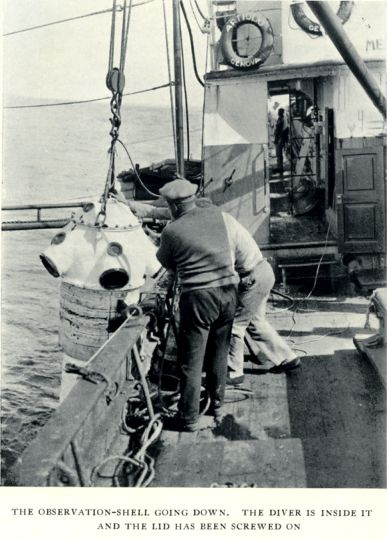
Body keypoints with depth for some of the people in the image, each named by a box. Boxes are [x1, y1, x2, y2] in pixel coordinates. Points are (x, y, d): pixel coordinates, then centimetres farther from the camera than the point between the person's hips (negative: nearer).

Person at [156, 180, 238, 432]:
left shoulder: (172, 231, -8)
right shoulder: (216, 214, 3)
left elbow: (166, 264, 7)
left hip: (199, 297, -5)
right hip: (228, 291, 5)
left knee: (192, 361, 4)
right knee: (219, 353, 19)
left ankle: (188, 418, 11)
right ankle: (217, 404, 33)